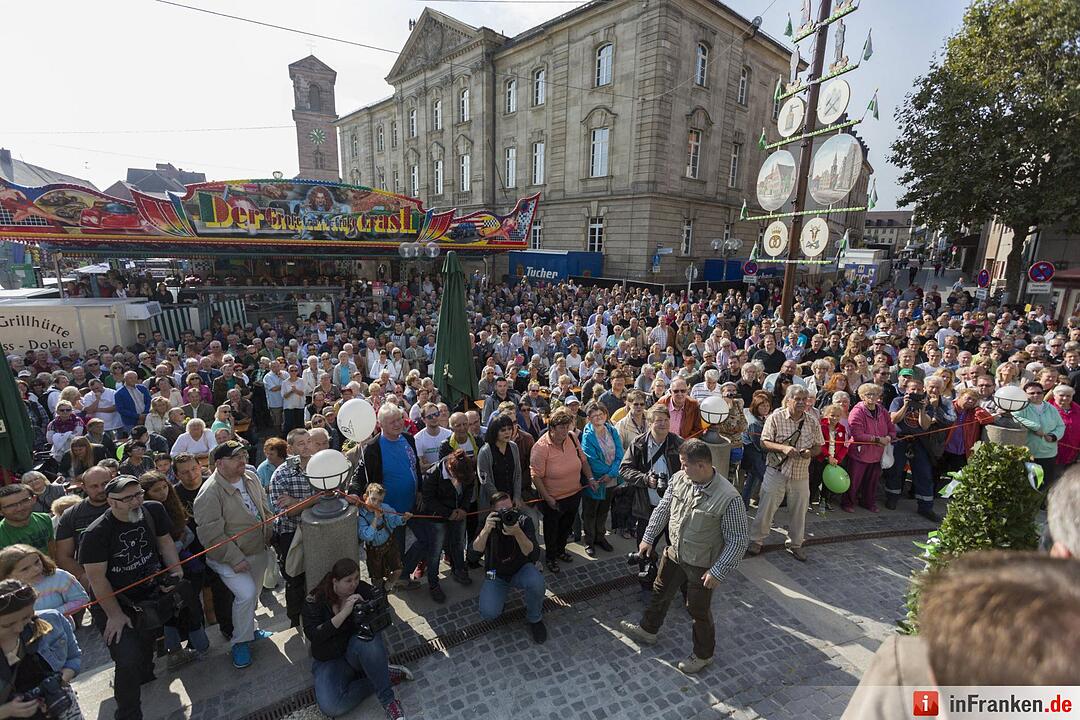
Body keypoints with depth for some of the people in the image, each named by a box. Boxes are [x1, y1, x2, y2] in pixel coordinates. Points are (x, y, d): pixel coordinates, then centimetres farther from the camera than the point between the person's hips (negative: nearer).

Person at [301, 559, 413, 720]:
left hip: (360, 650, 0)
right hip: (329, 660, 1)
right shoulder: (314, 600, -12)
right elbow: (313, 635, -23)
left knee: (368, 640, -36)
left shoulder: (362, 589, -11)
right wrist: (344, 613, -31)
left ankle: (388, 700, -24)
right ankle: (386, 676, -9)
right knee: (330, 707, -26)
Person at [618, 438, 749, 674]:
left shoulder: (728, 498, -31)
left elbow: (737, 541, -21)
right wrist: (648, 537, 5)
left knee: (699, 610, 16)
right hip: (674, 553, 5)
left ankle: (703, 655, 44)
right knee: (660, 593, 24)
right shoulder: (679, 478, -14)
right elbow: (663, 508, 1)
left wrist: (718, 571, -23)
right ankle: (647, 630, 51)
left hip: (701, 565, -5)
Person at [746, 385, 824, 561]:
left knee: (799, 510, 13)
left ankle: (795, 544, 33)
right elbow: (764, 442, -9)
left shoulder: (813, 421, 2)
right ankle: (756, 540, 20)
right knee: (766, 507, 4)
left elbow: (818, 446, 8)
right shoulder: (776, 417, -9)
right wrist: (783, 448, -24)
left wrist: (810, 452, -14)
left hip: (801, 474, 3)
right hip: (777, 471, -3)